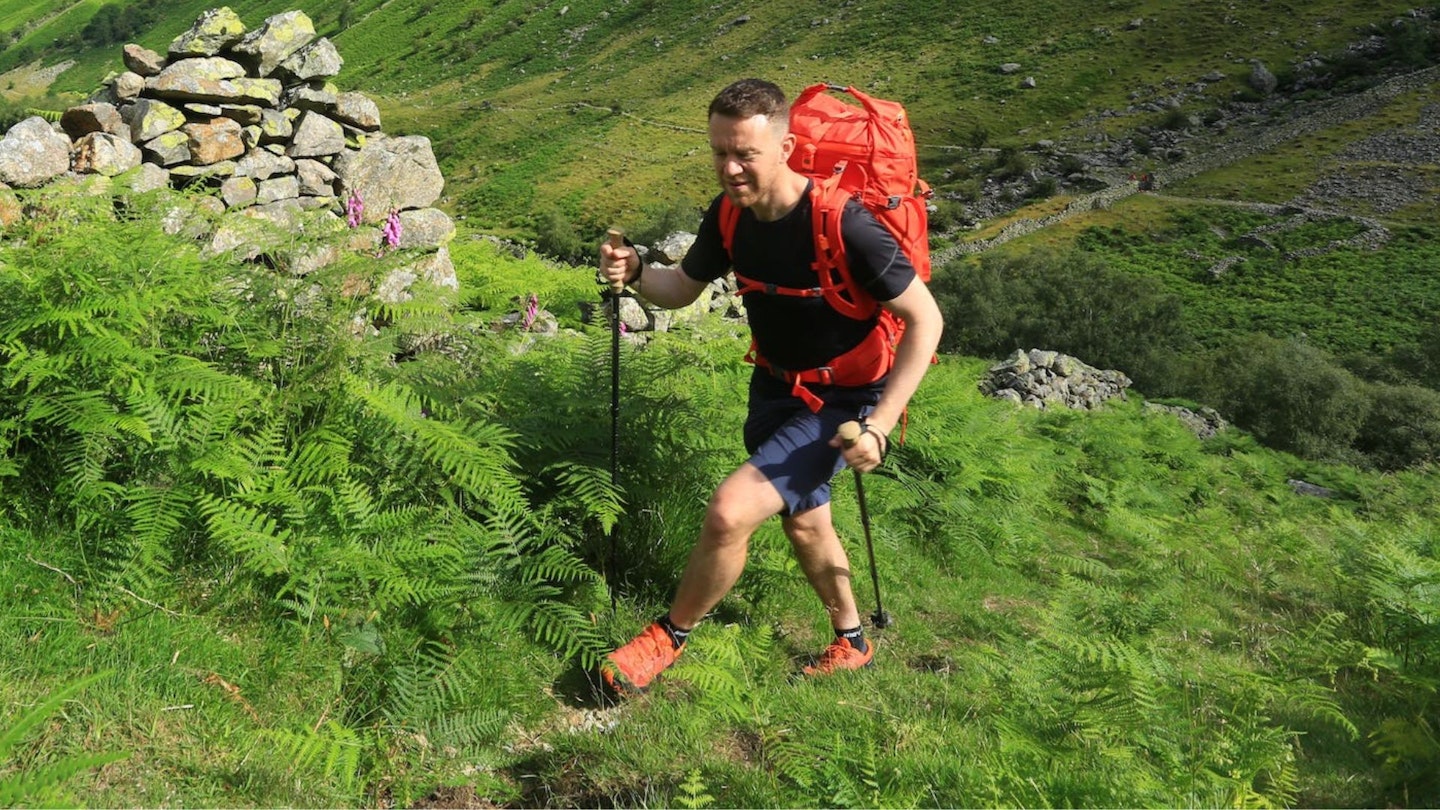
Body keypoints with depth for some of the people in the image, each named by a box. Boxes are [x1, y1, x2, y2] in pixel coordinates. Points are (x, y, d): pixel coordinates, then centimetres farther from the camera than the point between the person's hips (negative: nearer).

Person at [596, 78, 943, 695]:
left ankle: (669, 636, 7)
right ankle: (851, 643, 50)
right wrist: (635, 273, -17)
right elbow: (684, 287, 6)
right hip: (774, 389, 8)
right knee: (804, 524, 24)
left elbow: (925, 320, -23)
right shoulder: (730, 213, -9)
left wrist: (879, 425, -28)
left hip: (841, 405, -7)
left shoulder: (843, 225, -30)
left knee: (729, 511, -21)